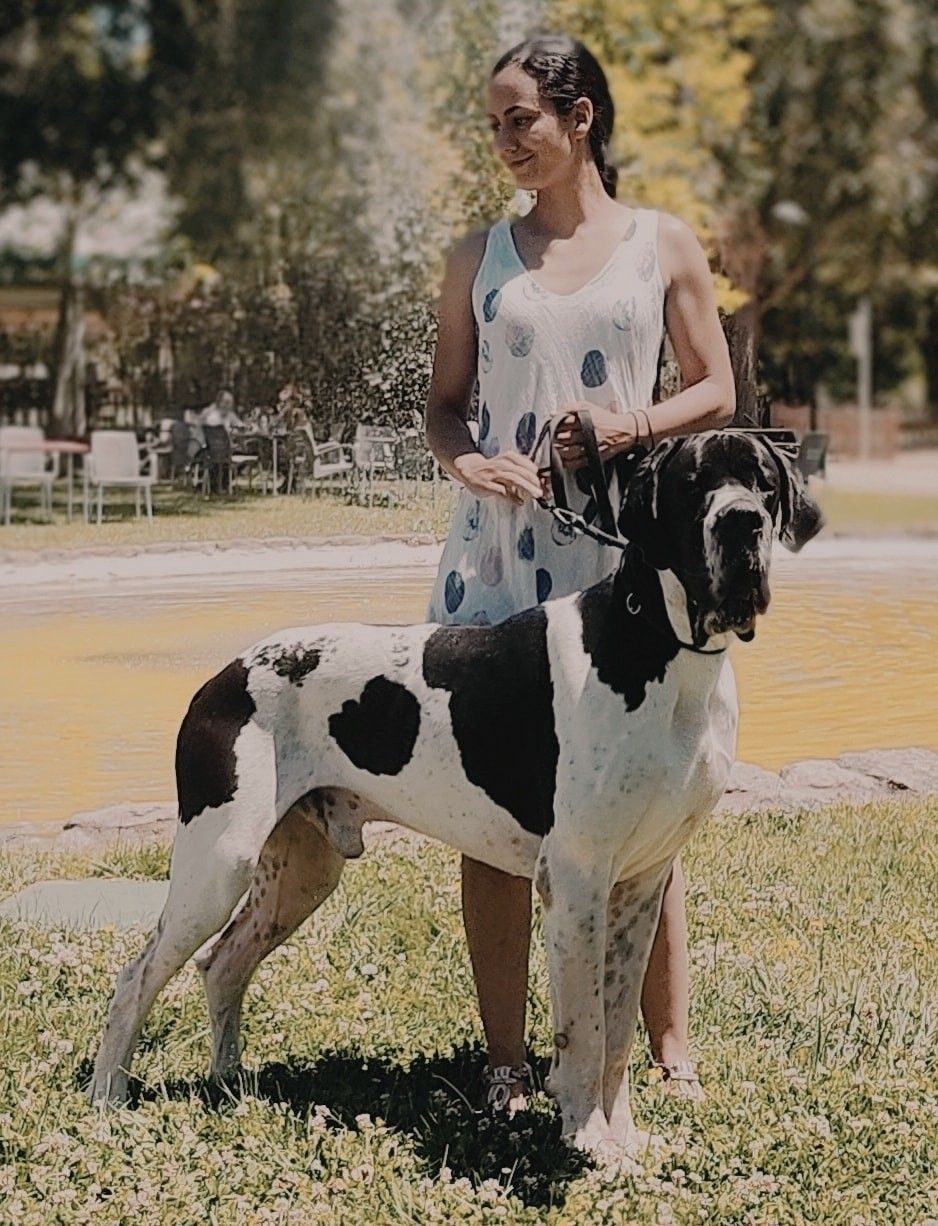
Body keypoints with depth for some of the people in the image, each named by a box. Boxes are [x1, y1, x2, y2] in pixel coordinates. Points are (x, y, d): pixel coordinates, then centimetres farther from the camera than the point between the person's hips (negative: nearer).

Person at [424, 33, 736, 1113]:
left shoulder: (664, 245, 6)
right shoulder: (480, 257, 10)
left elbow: (717, 392, 9)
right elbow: (444, 403, 12)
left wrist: (632, 427, -10)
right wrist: (464, 458, -10)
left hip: (625, 551, -1)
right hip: (498, 551, 1)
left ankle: (670, 1044, 12)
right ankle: (504, 1056, 7)